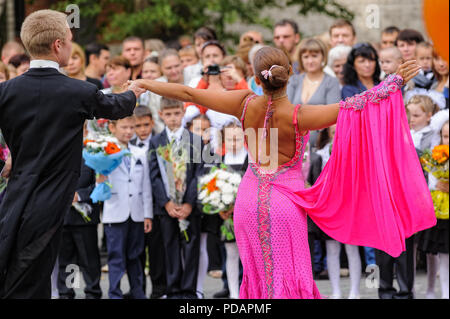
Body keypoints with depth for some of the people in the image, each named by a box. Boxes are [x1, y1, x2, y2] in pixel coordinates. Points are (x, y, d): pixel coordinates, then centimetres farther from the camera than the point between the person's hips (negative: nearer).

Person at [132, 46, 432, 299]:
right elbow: (350, 106, -26)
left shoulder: (246, 104, -12)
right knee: (289, 277, 6)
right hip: (285, 203, -4)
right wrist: (395, 81, -24)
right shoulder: (297, 117, -21)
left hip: (249, 201, 4)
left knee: (258, 273, 18)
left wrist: (148, 84, 10)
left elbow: (190, 93, -4)